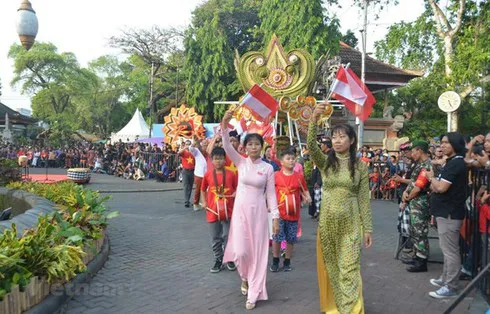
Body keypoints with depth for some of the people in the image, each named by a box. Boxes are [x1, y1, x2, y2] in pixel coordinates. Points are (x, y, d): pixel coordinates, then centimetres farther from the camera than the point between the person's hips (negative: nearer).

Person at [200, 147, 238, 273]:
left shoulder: (230, 174, -5)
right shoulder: (208, 174, -1)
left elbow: (237, 188, 4)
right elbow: (203, 189, 12)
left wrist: (235, 195, -16)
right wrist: (204, 202, 1)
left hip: (228, 210, -1)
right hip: (213, 211, 1)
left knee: (228, 236, 8)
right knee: (215, 238, 10)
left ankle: (229, 259, 24)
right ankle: (218, 260, 24)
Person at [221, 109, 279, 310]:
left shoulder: (268, 168, -1)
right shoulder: (241, 162, 0)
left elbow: (271, 194, 0)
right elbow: (227, 146, -15)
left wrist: (275, 217, -4)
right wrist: (225, 124, -29)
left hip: (259, 212, 0)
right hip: (240, 210, 0)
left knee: (258, 251, 3)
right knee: (241, 251, -3)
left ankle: (253, 293, 17)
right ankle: (245, 277, 32)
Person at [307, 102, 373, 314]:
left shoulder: (360, 166, -1)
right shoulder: (325, 162, 1)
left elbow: (364, 199, 0)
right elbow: (311, 146, -20)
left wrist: (368, 228, -1)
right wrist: (314, 119, -35)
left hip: (350, 223, -2)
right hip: (327, 221, 2)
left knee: (349, 268, -1)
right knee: (329, 267, 11)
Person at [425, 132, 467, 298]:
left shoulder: (456, 163, -18)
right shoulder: (452, 162, 15)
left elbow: (441, 187, -23)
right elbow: (440, 187, 19)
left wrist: (431, 177, -6)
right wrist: (434, 182, 0)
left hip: (450, 213, -11)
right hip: (447, 211, 11)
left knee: (450, 250, -4)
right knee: (447, 249, 18)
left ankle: (451, 287, 3)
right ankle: (445, 279, 29)